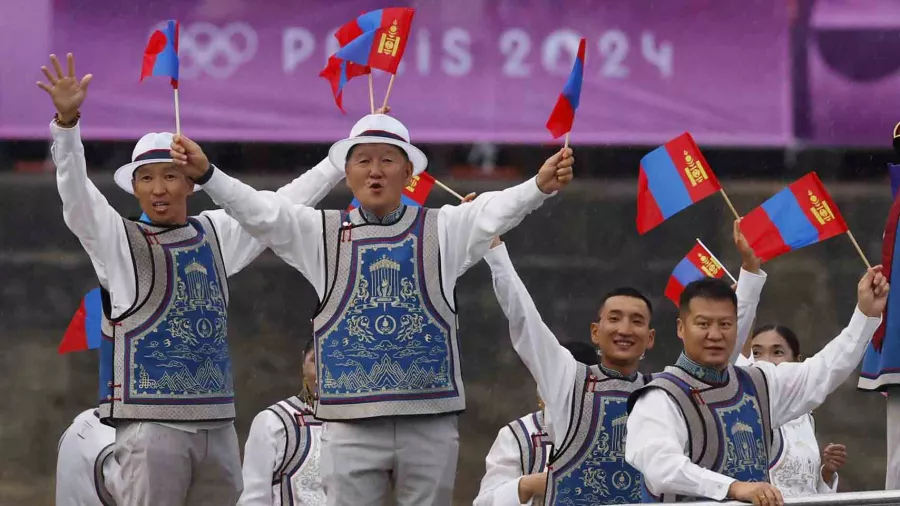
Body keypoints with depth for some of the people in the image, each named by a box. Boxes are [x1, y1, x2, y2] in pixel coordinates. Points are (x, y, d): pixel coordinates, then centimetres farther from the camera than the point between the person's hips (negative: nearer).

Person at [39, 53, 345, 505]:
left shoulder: (216, 235, 14)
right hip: (151, 422, -5)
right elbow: (75, 192, -13)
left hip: (217, 423, 5)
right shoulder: (118, 241, 1)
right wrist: (67, 122, -28)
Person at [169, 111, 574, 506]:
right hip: (351, 425, 0)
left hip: (430, 421, 0)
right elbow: (260, 210, -2)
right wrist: (205, 175, -18)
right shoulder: (321, 233, 10)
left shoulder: (442, 230, 8)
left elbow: (496, 210, -8)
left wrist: (541, 186, -28)